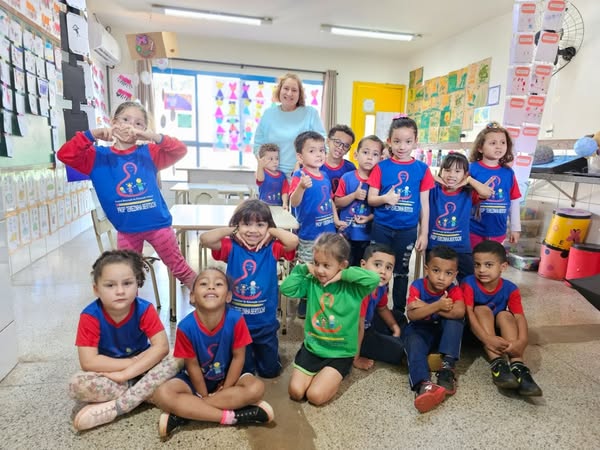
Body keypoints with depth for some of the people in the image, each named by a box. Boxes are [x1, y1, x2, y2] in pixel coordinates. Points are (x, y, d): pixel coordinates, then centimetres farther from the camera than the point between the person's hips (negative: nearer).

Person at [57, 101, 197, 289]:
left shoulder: (149, 153, -1)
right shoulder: (98, 156, 0)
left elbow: (180, 150, -13)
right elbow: (65, 155, -10)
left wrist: (151, 136, -25)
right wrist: (93, 134, -19)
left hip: (158, 224, -1)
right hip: (126, 230, 1)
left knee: (181, 269, 12)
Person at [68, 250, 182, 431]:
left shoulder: (145, 309, -19)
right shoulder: (90, 316, -22)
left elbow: (161, 347, -25)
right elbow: (88, 361, -25)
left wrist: (126, 373, -32)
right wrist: (134, 361, -25)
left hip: (140, 369, 1)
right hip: (107, 374, 0)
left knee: (172, 364, -27)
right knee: (77, 384, -30)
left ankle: (113, 408, -23)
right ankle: (144, 392, -19)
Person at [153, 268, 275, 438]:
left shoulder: (236, 319, -26)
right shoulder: (186, 326, -24)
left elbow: (238, 357, -14)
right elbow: (192, 365, -13)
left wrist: (225, 389, -12)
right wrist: (204, 396, -9)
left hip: (227, 376, 1)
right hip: (196, 379, 0)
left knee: (256, 388, -27)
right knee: (163, 395, -26)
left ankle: (183, 414, -21)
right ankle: (233, 416, -26)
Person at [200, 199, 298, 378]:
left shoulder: (272, 249, -12)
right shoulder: (231, 248, -12)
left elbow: (293, 241, -32)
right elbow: (205, 239, -27)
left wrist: (272, 231, -19)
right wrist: (232, 231, -20)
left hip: (265, 323, 1)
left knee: (270, 370, 21)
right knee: (242, 371, 19)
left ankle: (257, 349, 49)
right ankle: (249, 351, 49)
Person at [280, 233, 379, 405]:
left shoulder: (351, 287, -15)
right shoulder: (311, 282, -5)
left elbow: (374, 279, -31)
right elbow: (286, 288, -11)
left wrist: (344, 275, -27)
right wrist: (303, 268, -13)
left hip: (340, 353, -3)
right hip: (312, 347, 4)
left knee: (315, 396, -14)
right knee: (295, 392, -4)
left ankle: (333, 376, 16)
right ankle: (319, 373, 23)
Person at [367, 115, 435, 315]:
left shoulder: (422, 169, -1)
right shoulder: (381, 167, -3)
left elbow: (424, 204, 1)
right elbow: (371, 199, -2)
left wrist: (424, 233, 0)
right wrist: (385, 198, -24)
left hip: (408, 230, 1)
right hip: (381, 228, 0)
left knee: (401, 272, 14)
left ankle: (399, 311, 29)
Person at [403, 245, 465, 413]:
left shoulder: (454, 290, -12)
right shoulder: (417, 286, -15)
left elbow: (459, 312, -33)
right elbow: (412, 315, -26)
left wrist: (426, 307, -31)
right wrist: (437, 306, -38)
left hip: (444, 332, 1)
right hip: (420, 331, -1)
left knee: (455, 320, -27)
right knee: (413, 342, -33)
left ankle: (447, 368, -30)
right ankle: (423, 384, -53)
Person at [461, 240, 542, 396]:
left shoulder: (510, 289, -11)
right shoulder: (469, 284, -19)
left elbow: (519, 317, -22)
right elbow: (468, 313, -29)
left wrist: (521, 341, -43)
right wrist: (487, 339, -44)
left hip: (499, 331, 2)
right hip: (475, 333, -2)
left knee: (505, 315, -27)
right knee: (482, 309, -29)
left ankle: (518, 366, -39)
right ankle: (497, 364, -39)